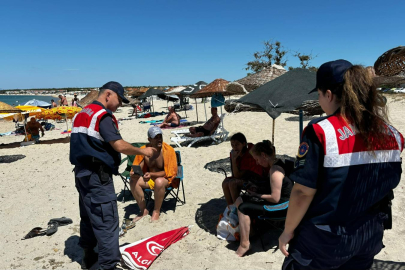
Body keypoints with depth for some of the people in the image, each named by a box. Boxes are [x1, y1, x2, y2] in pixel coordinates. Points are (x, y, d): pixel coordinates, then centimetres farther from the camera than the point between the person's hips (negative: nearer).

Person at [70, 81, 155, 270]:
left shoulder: (82, 114, 14)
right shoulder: (103, 116, -15)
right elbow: (120, 146, -21)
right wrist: (143, 151, -9)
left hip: (82, 172, 10)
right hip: (97, 175, -10)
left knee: (88, 216, 21)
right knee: (106, 221, -4)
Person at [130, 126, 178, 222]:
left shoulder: (168, 150, -17)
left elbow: (169, 172, -18)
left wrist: (152, 174, -32)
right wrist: (134, 174, -26)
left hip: (166, 179, -4)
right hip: (150, 179, 4)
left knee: (159, 182, -37)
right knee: (133, 181, -20)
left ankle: (156, 211, -13)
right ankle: (143, 210, -3)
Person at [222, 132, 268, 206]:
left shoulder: (250, 154, -24)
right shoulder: (234, 153, -3)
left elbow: (237, 175, -23)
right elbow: (235, 174, -4)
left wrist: (233, 159, -28)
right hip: (244, 176, 8)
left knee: (232, 183, -27)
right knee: (225, 182, -17)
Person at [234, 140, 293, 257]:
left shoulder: (275, 170, -26)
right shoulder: (277, 164, 4)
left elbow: (275, 198, -27)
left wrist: (257, 195, -14)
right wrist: (256, 189, 5)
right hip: (280, 200, 10)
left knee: (243, 209, -16)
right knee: (240, 200, 7)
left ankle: (244, 244, -6)